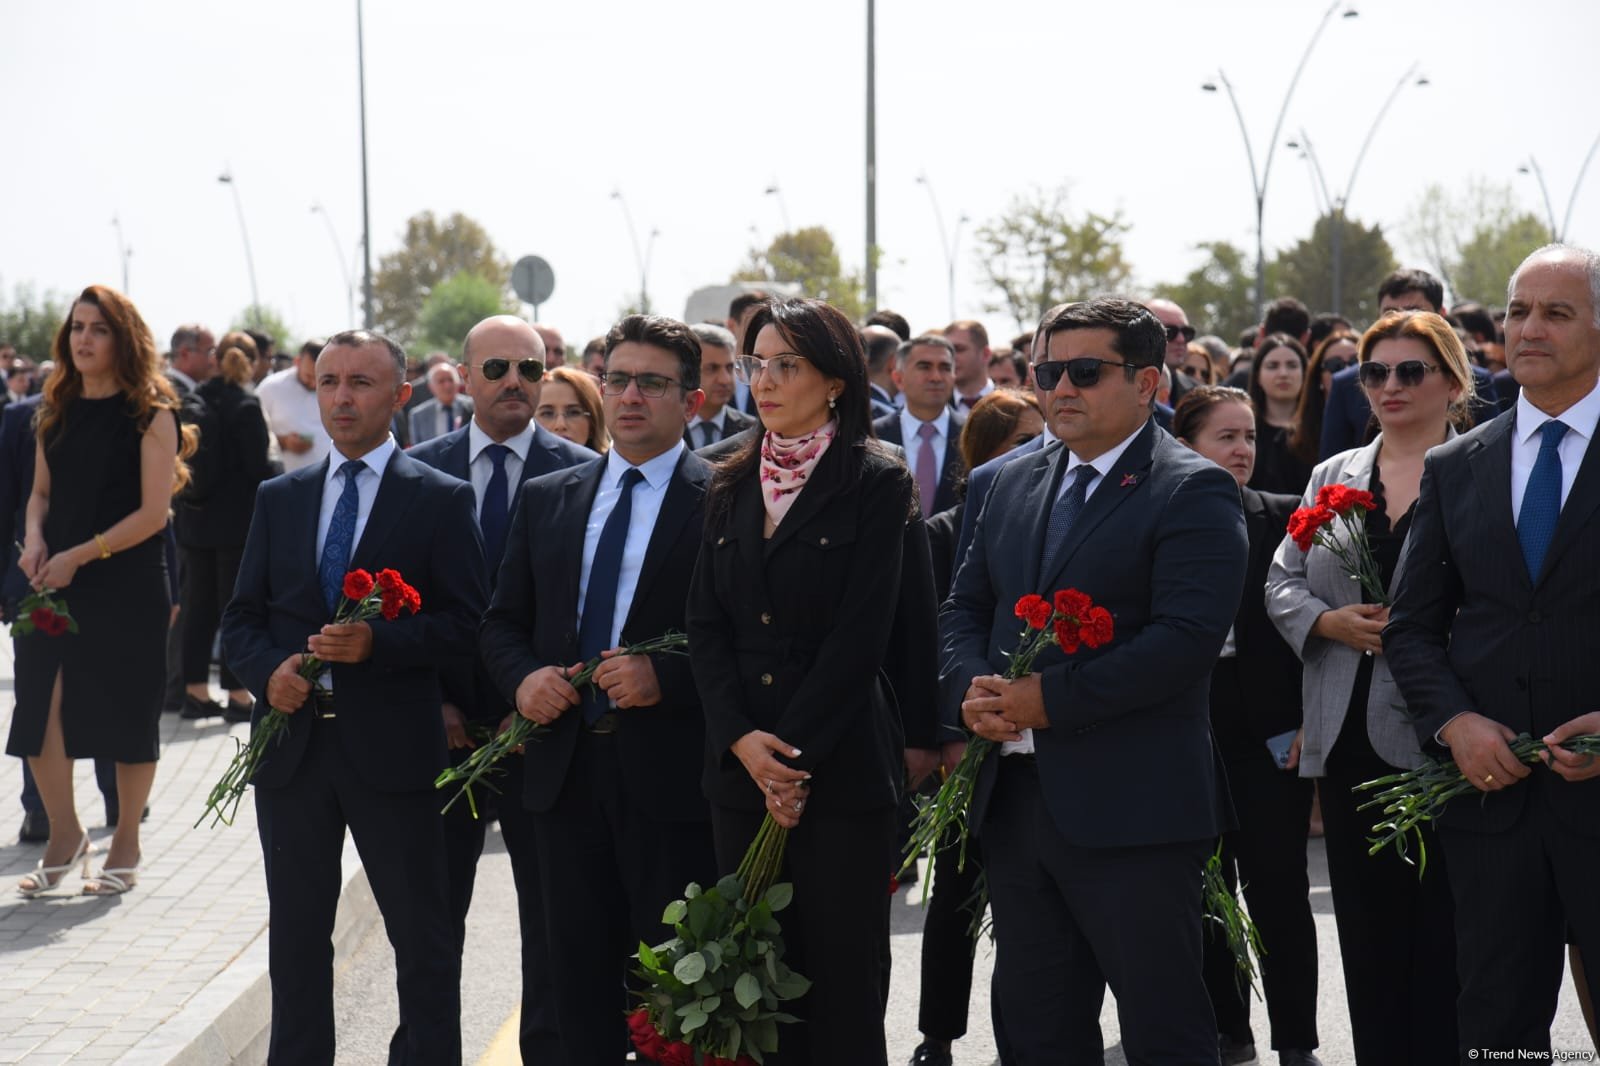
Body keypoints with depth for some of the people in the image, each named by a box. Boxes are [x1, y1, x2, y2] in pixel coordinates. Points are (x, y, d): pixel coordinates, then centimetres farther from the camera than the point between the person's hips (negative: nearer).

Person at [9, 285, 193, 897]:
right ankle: (64, 837, 16)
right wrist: (35, 539, -4)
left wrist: (80, 555, -16)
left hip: (129, 588, -4)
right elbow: (41, 492, 17)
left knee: (127, 719, 4)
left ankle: (126, 847, 19)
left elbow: (153, 512, -11)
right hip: (55, 586, 5)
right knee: (40, 712, -2)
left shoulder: (150, 414, -6)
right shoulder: (57, 411, 10)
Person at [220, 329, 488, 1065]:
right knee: (295, 935, 12)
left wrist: (378, 642, -21)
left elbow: (462, 624, -6)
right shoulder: (279, 498, 12)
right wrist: (268, 668, -9)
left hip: (391, 747, -4)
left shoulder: (440, 500, 0)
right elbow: (241, 618, 12)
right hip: (292, 744, 4)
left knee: (422, 937, 3)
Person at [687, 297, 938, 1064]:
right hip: (740, 768, 5)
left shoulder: (877, 483, -3)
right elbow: (707, 624, 7)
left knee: (843, 973, 0)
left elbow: (862, 634, -10)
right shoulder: (731, 488, 13)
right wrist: (742, 737, -8)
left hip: (841, 764, -5)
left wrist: (794, 750, -13)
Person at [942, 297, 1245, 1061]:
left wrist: (1050, 698, -19)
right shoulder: (1014, 484, 15)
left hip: (1132, 807, -7)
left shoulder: (1193, 492, -8)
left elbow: (1187, 639, -19)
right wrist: (974, 687, -5)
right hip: (1015, 795, 7)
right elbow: (963, 609, 17)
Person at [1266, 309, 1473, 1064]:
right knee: (1368, 932, 11)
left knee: (1444, 937, -1)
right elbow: (1281, 582, 13)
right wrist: (1328, 622, -6)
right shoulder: (1333, 477, 14)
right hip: (1349, 738, 5)